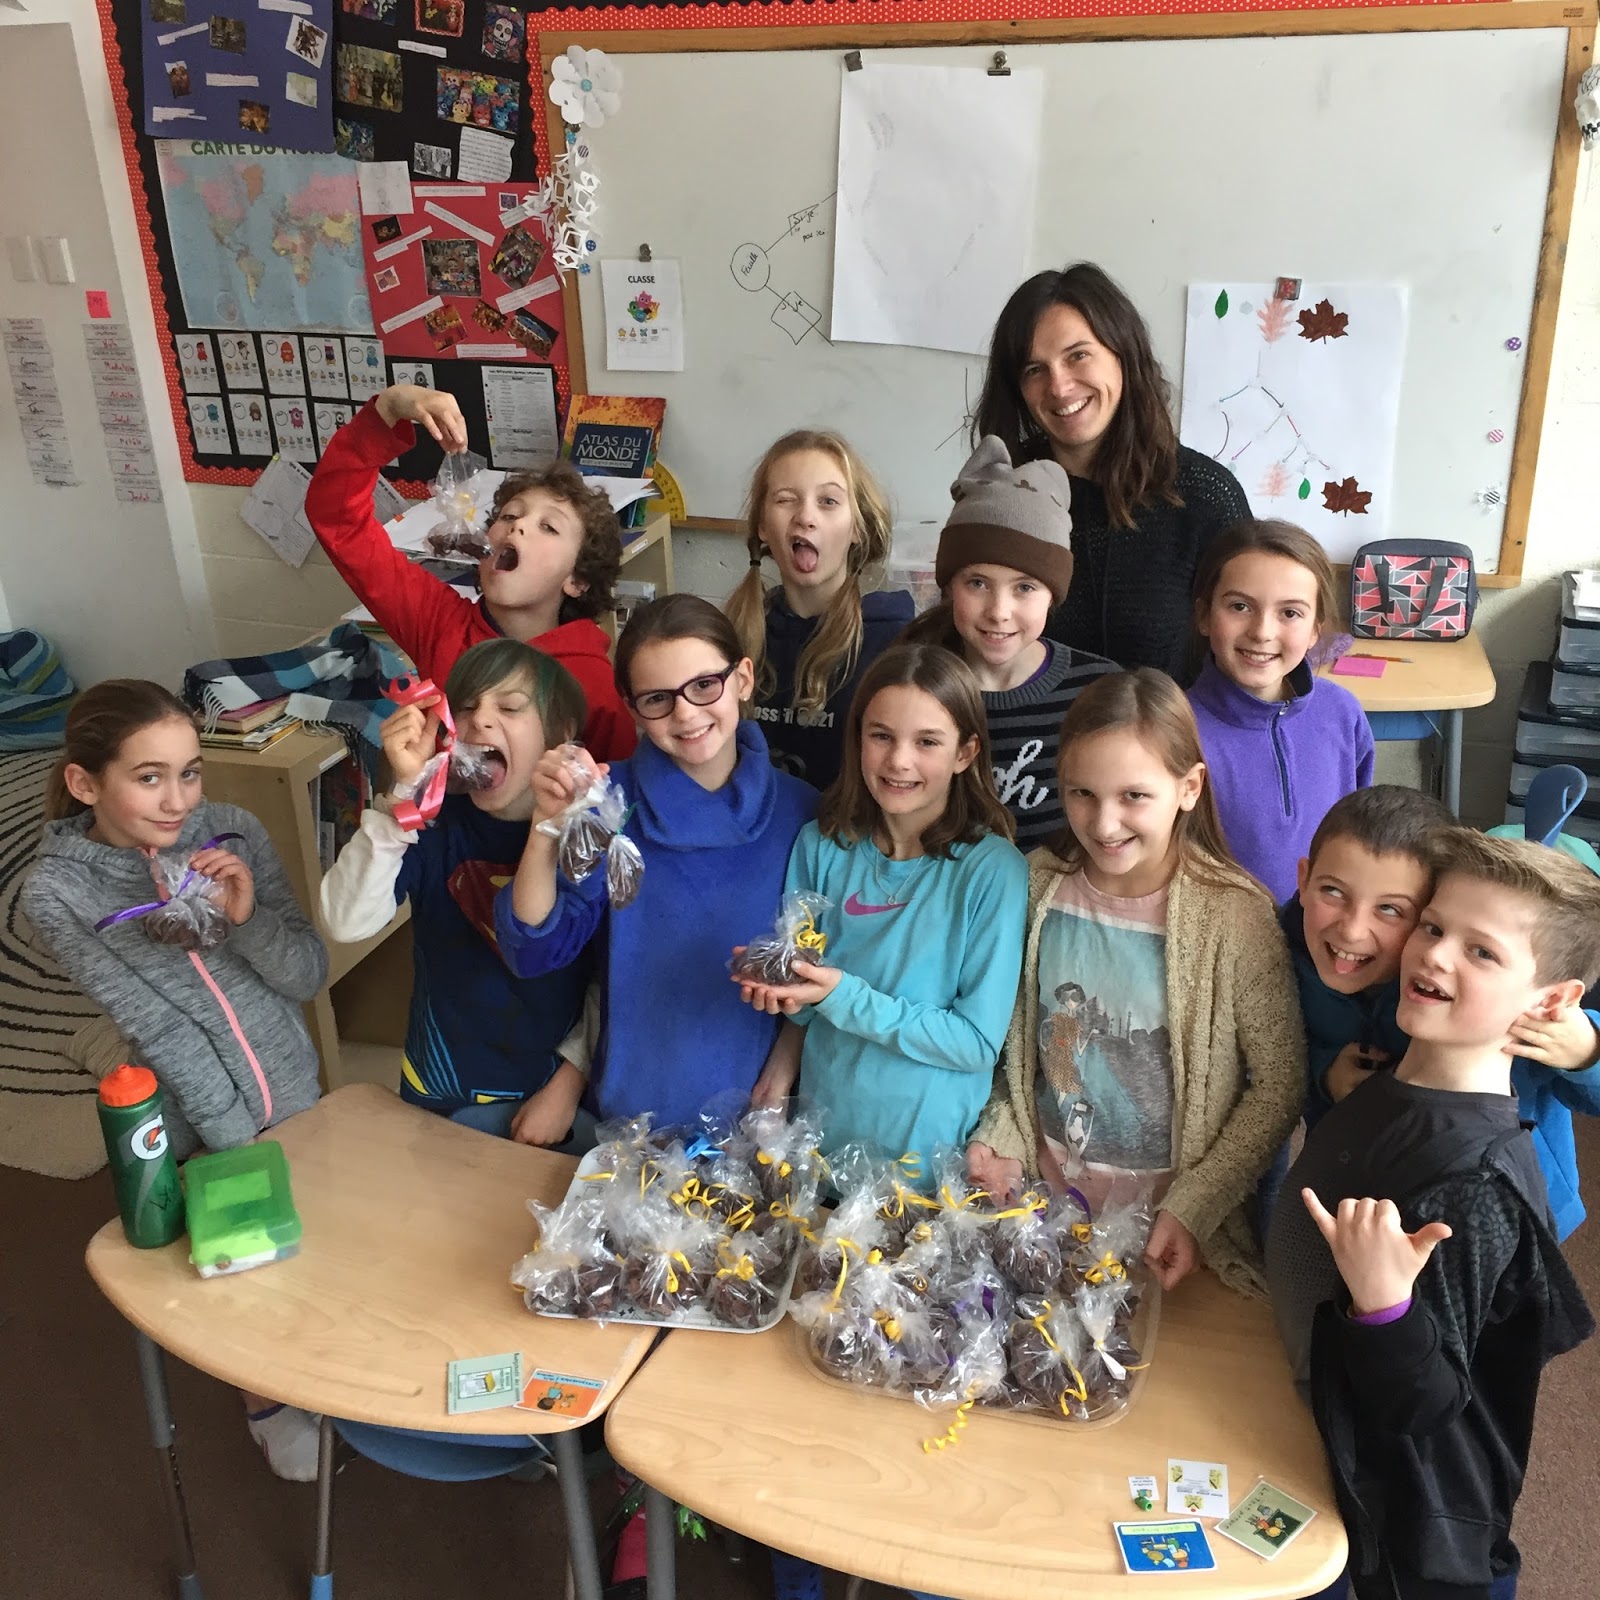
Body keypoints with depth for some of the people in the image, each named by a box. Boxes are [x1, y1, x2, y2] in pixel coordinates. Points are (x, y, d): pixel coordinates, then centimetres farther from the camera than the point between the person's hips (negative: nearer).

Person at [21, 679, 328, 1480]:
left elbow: (309, 975, -9)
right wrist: (238, 1143, -20)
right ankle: (267, 1402, 45)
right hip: (197, 1134, -3)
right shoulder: (56, 892, -18)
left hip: (296, 1097, 3)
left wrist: (247, 916, -27)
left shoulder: (231, 833, -12)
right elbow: (159, 1030, -21)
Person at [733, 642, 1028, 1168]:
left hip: (931, 1151, -3)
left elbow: (979, 1043, -17)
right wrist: (788, 996, -15)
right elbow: (799, 988, 6)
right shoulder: (822, 845, -4)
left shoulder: (993, 869, -16)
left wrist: (844, 996, -24)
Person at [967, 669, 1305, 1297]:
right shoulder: (1042, 883, -8)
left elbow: (1278, 1084, -13)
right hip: (1045, 1192, 3)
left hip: (1171, 1219, -3)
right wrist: (1000, 1138, -6)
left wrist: (1194, 1208, -17)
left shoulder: (1233, 916, -20)